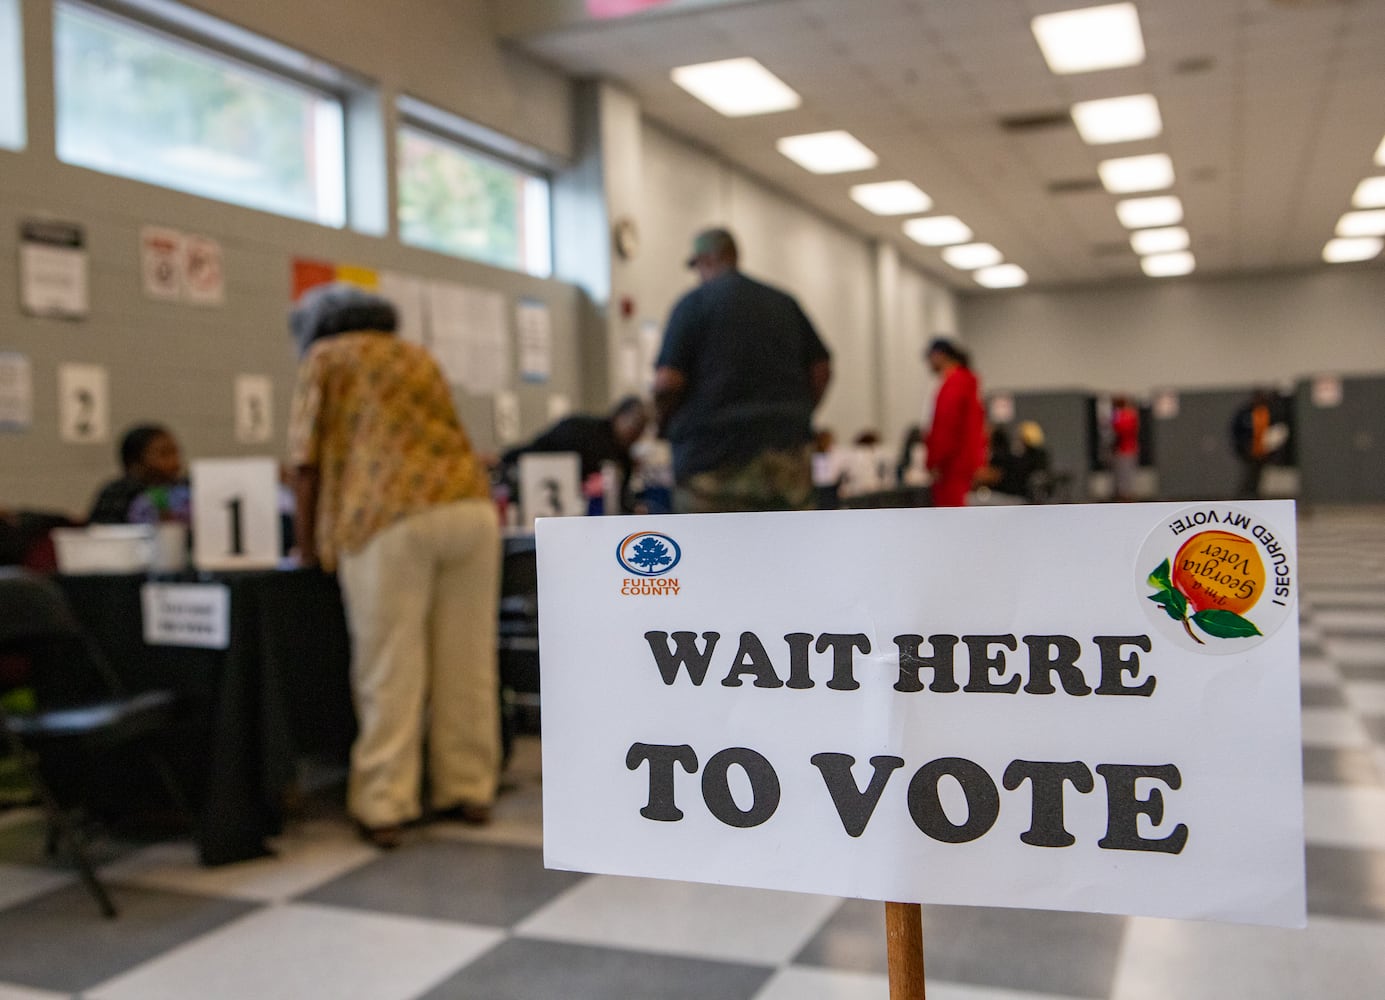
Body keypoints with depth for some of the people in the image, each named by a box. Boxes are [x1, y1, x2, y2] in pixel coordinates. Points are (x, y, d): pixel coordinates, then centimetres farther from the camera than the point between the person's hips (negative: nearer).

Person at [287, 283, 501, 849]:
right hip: (470, 505, 5)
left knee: (390, 671, -1)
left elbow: (307, 458, 9)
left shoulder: (325, 358, 14)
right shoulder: (417, 356, 29)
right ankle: (469, 792, 16)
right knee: (468, 661, 9)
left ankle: (384, 808, 3)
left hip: (393, 520, -5)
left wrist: (307, 543, 17)